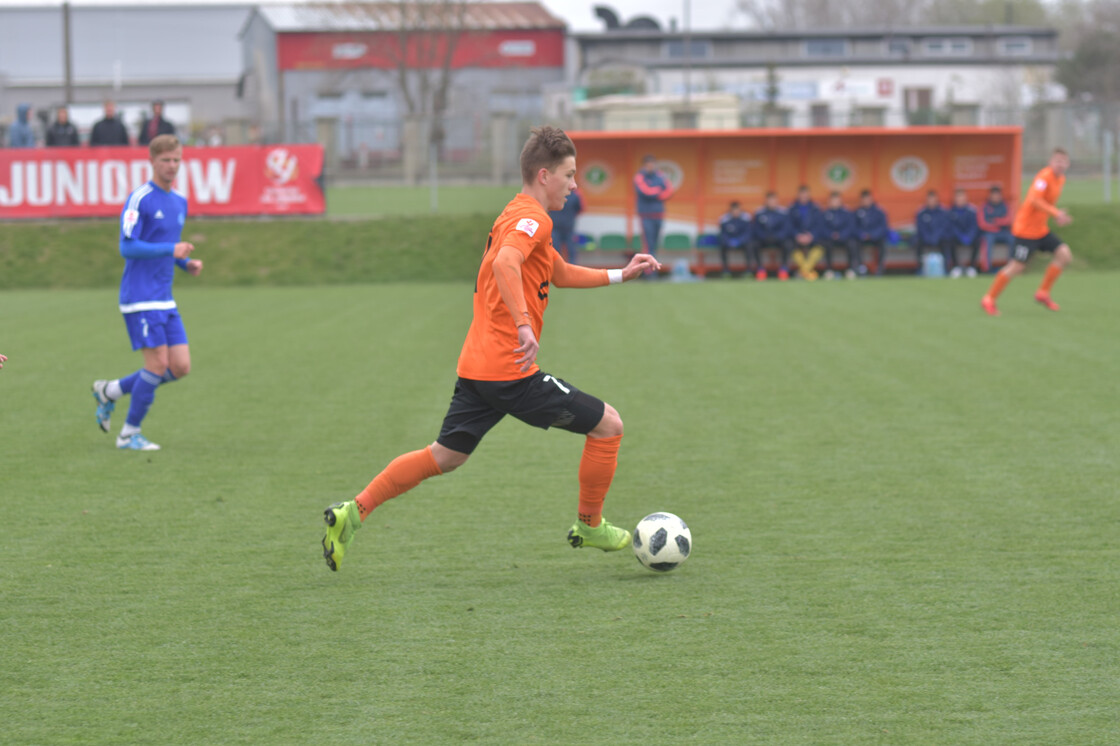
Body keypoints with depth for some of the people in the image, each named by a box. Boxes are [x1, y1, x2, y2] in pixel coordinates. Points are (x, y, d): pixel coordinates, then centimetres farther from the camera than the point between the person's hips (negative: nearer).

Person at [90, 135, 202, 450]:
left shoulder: (180, 203, 15)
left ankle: (110, 391, 19)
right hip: (141, 297, -8)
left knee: (181, 367, 2)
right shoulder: (139, 199, -10)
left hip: (165, 300, 8)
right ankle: (129, 434, 4)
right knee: (159, 363, -11)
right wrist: (171, 249, -23)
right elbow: (127, 247, -16)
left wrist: (187, 263, 6)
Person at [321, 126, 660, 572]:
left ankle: (353, 513, 10)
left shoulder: (517, 215, 22)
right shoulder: (532, 218, -11)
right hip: (511, 370, -10)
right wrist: (525, 326, -37)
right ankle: (589, 526, 14)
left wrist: (620, 275, 33)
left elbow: (559, 274, 34)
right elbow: (505, 264, -31)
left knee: (445, 456, 17)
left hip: (476, 368, 10)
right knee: (607, 425, 1)